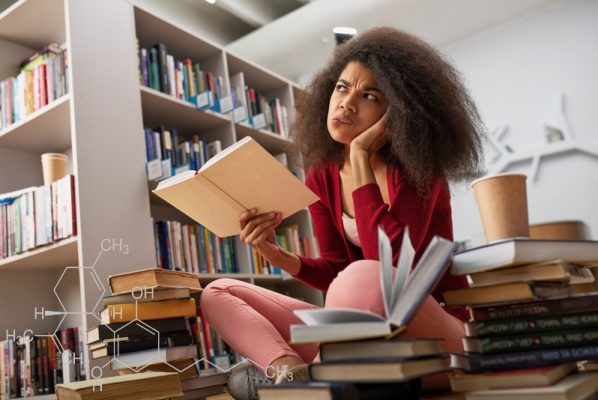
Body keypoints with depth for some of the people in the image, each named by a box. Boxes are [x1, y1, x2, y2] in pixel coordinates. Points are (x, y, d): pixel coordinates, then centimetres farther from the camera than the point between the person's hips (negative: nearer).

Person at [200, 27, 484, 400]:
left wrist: (362, 156, -24)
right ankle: (291, 369, -26)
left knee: (363, 279, -40)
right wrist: (279, 257, -15)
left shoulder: (416, 170, -14)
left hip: (441, 334, -5)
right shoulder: (322, 177, 2)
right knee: (218, 292, 0)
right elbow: (337, 271, 4)